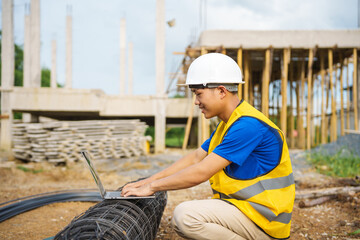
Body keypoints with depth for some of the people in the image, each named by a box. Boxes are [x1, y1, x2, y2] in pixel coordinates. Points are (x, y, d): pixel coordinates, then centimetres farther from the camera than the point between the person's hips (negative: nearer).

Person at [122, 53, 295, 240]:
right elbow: (196, 157, 15)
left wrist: (152, 187, -13)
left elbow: (201, 172, -24)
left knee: (186, 215, -23)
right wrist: (151, 180, 7)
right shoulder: (228, 124, 11)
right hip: (241, 205, 10)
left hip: (262, 218, -10)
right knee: (180, 222, 10)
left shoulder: (248, 126, -23)